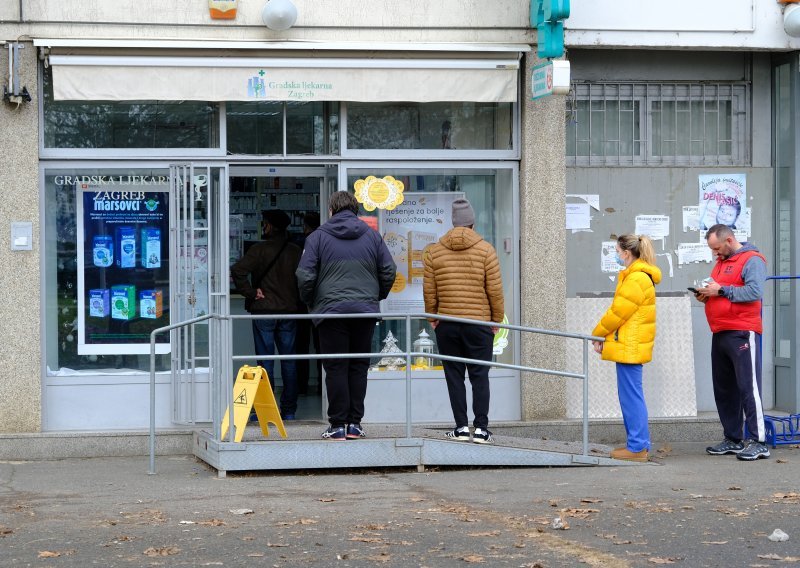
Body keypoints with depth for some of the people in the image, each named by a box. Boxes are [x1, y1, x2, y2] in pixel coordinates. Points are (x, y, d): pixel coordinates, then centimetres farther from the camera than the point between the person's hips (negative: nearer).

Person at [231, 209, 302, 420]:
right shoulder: (296, 251, 5)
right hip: (289, 311, 3)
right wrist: (296, 300, 12)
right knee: (289, 360, 8)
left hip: (264, 310, -3)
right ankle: (289, 410, 10)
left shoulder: (259, 249, -7)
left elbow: (238, 271, -18)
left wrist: (250, 293, -9)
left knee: (265, 361, 0)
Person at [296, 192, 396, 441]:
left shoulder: (317, 236, 1)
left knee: (335, 368, 1)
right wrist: (376, 297, 20)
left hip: (331, 309, -2)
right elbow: (389, 271, 5)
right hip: (366, 311, 2)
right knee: (359, 367, 9)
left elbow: (305, 276, -5)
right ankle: (355, 423, 8)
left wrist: (310, 303, 11)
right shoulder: (372, 236, 8)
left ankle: (338, 425, 1)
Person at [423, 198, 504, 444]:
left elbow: (429, 290, 2)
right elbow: (495, 289, -3)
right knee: (479, 375, 4)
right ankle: (481, 428, 0)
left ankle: (461, 427, 6)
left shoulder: (433, 251, 2)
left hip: (446, 323, 1)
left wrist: (432, 318, 14)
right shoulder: (486, 250, -3)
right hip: (479, 322, -1)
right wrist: (497, 319, 7)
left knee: (454, 375, 7)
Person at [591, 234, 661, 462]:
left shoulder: (636, 279, -16)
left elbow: (617, 313, -15)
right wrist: (603, 336, 11)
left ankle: (637, 447, -5)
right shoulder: (636, 276, 17)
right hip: (631, 347, 10)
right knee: (631, 395, 14)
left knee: (631, 395, -7)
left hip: (630, 347, -10)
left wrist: (597, 334, -2)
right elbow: (619, 310, 18)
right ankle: (639, 444, 18)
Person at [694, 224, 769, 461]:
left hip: (742, 334, -9)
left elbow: (755, 292, -20)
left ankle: (758, 442, -9)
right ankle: (733, 439, 16)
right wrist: (707, 296, 5)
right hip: (720, 334, 9)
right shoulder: (721, 262, 20)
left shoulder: (752, 260, -7)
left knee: (748, 387, -9)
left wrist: (721, 290, -18)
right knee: (724, 389, 9)